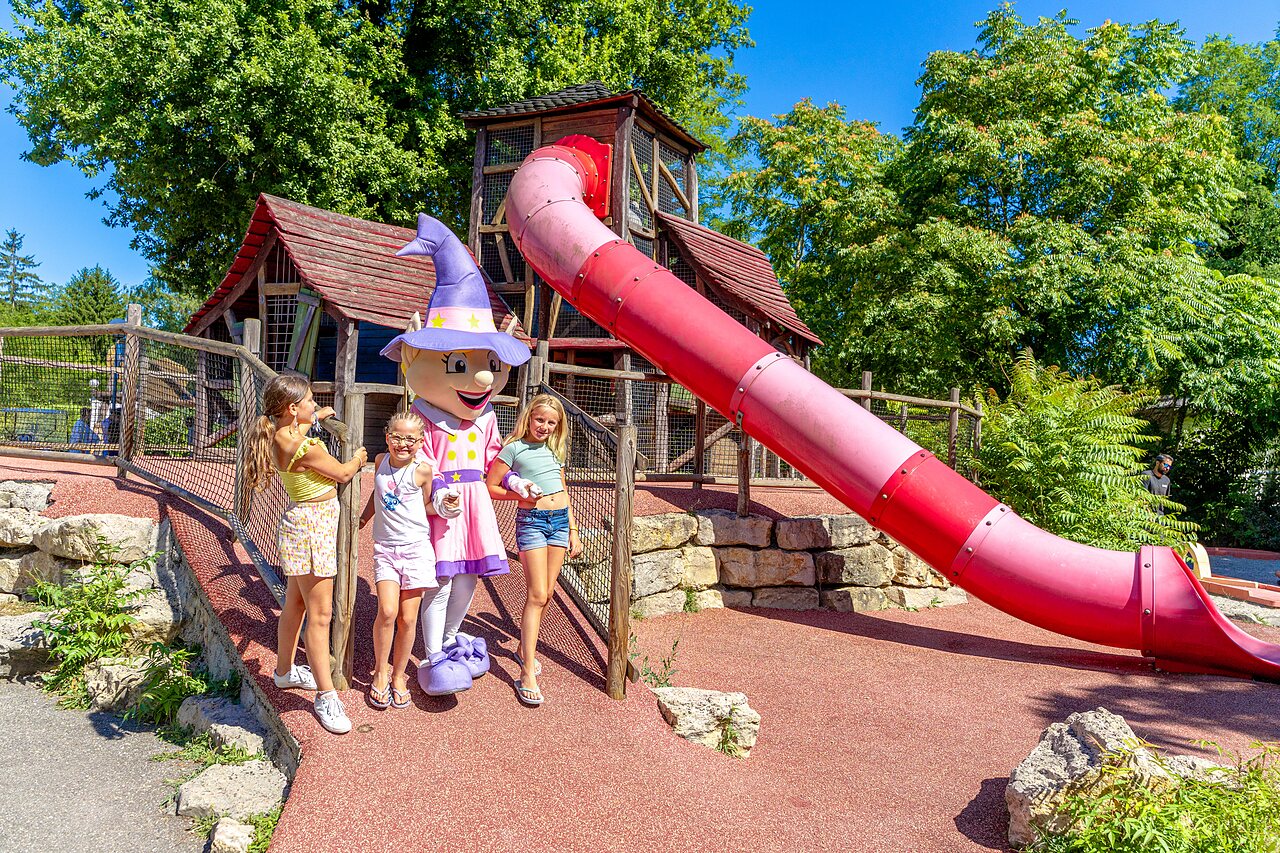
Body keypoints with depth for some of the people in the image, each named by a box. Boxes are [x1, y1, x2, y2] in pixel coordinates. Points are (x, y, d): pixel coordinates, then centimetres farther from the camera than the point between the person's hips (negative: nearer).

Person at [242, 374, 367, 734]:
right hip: (311, 526, -10)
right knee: (320, 613, -5)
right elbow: (342, 474, -9)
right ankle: (326, 696, 1)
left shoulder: (280, 434, 1)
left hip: (304, 523, 10)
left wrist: (316, 416, 39)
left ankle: (286, 671, 39)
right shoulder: (304, 447, -25)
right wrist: (358, 458, 11)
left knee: (296, 603, 23)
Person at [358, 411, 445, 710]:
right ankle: (380, 672, 8)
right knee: (387, 611, -14)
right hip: (385, 547, 2)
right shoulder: (380, 461, 5)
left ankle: (398, 675, 22)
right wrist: (363, 519, 25)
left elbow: (427, 506, 6)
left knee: (408, 618, 2)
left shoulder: (423, 470, -7)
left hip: (416, 547, -2)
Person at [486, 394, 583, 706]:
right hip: (531, 520, -6)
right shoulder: (515, 448, -2)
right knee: (537, 595, -11)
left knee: (545, 594, 9)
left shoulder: (554, 450, 15)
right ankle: (527, 674, -9)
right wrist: (520, 493, -16)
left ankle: (525, 648, 29)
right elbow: (491, 487, -1)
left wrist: (573, 530, 16)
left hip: (560, 519, 6)